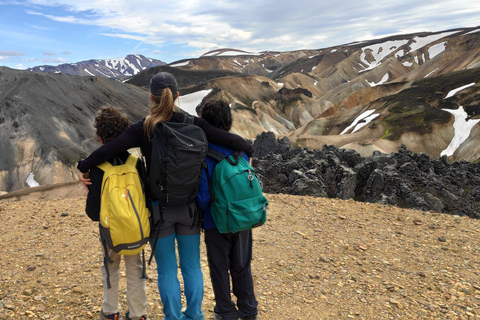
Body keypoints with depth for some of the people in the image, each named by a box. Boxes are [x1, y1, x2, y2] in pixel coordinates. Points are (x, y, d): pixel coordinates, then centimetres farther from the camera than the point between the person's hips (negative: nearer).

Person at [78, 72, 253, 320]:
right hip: (188, 206, 2)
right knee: (192, 266, 16)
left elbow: (107, 150, -17)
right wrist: (248, 150, 10)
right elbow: (230, 140, -9)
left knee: (166, 269, 13)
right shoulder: (192, 124, -7)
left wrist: (83, 167, -1)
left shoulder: (142, 129, -10)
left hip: (160, 209, -1)